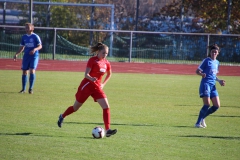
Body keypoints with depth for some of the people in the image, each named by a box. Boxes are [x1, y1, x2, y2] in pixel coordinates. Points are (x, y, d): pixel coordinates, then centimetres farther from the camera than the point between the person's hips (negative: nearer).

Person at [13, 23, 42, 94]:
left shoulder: (35, 36, -4)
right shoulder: (24, 37, 11)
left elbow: (40, 46, -6)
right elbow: (22, 47, 17)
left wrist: (35, 49, -25)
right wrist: (16, 54, 7)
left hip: (34, 56, -5)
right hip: (26, 56, 5)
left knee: (32, 70, -15)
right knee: (24, 71, 4)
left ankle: (31, 88, -8)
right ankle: (23, 89, 13)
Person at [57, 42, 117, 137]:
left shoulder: (106, 63, 4)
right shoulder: (92, 60, -14)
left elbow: (109, 74, 23)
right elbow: (86, 74, -20)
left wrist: (103, 84, 12)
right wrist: (91, 78, -41)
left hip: (97, 87, 5)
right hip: (87, 85, -5)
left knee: (106, 107, -14)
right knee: (76, 107, 10)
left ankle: (107, 130, -16)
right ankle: (62, 117, 38)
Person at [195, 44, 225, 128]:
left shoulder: (217, 62, 17)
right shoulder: (206, 60, -4)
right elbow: (197, 71, -6)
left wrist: (219, 80, 13)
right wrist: (202, 74, -27)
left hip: (213, 86, 7)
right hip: (205, 84, -7)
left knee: (217, 105, 1)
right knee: (207, 104, -16)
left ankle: (202, 117, 18)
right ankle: (198, 123, -8)